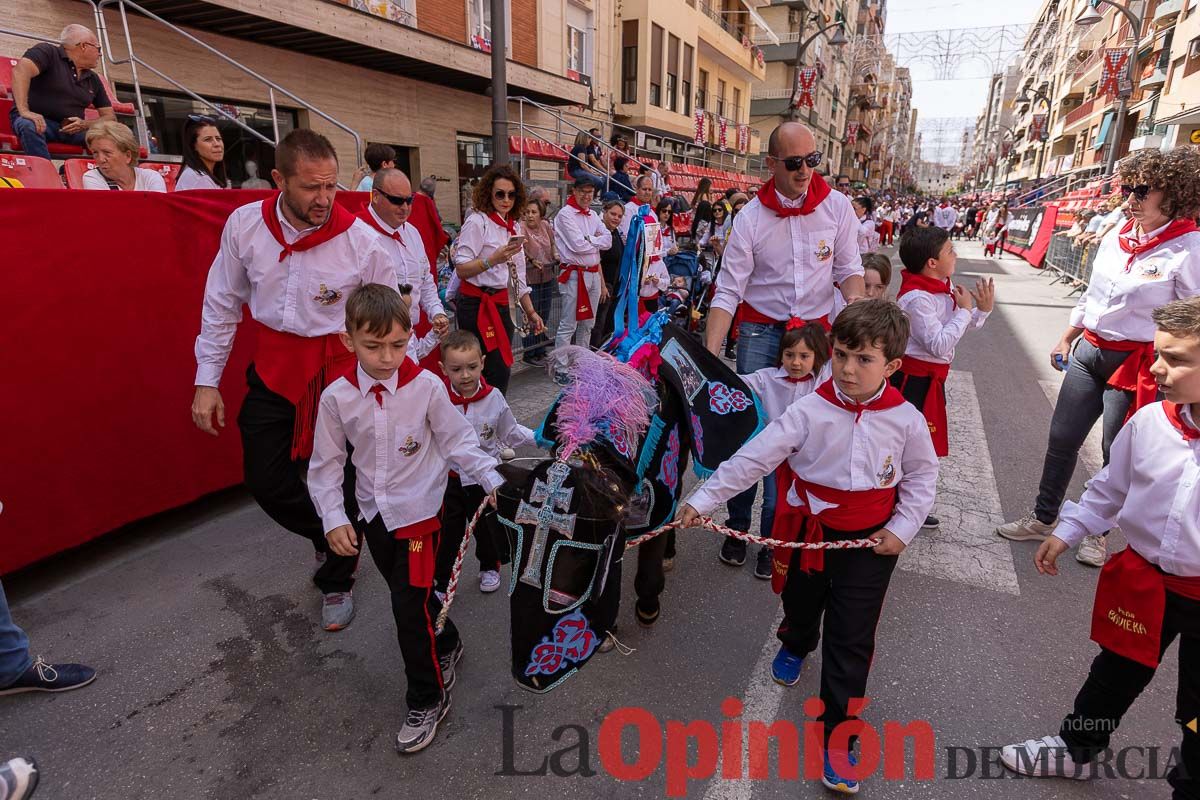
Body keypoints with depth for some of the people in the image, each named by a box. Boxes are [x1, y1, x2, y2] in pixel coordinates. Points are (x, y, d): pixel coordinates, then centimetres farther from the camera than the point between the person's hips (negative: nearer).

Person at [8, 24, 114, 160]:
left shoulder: (93, 79, 16)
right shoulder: (47, 52, -2)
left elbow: (110, 117, 12)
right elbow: (21, 70, -20)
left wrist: (86, 124, -11)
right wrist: (24, 111, -34)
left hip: (72, 129, 4)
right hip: (40, 121, -4)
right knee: (28, 125, -38)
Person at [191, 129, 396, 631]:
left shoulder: (360, 240, -14)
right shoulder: (244, 224, -5)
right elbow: (222, 305, 5)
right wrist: (207, 381, 5)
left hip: (339, 369, -3)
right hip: (272, 368, 4)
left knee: (339, 484, 4)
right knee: (265, 482, 10)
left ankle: (336, 579, 31)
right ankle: (330, 541, 39)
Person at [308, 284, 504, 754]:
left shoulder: (426, 386, -16)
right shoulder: (337, 397, -9)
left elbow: (457, 441, -5)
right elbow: (327, 464, 1)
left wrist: (493, 480, -11)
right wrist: (333, 518, -5)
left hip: (418, 511, -4)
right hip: (371, 514, 4)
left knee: (410, 605, -4)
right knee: (411, 595, 19)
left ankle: (427, 700, 17)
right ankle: (447, 645, 48)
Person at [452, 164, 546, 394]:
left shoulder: (515, 227, 13)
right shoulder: (477, 221, -9)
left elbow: (518, 275, 19)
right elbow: (461, 269, -15)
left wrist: (530, 312, 17)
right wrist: (493, 259, -28)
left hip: (501, 304, 7)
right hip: (477, 305, -7)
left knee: (502, 370, 9)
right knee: (497, 373, -10)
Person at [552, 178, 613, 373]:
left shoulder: (593, 216, 15)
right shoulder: (565, 214, -7)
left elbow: (608, 240, 4)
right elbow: (578, 245, -18)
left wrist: (589, 240, -10)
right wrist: (597, 240, -2)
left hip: (594, 274, 8)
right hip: (574, 274, -8)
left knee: (587, 324, 15)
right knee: (568, 325, -7)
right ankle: (561, 369, -2)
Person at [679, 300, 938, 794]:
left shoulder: (905, 419, -12)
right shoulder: (810, 410, -17)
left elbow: (922, 477, 3)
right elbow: (754, 457, -21)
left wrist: (902, 529, -6)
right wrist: (703, 499, -25)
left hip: (871, 541, 0)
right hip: (809, 531, 1)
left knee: (851, 641, 3)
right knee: (800, 604, 25)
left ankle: (837, 736, 20)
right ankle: (796, 645, 62)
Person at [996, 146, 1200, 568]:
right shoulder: (1116, 237, 6)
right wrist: (1065, 340, 18)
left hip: (1136, 364, -6)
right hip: (1088, 352, 6)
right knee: (1061, 438, 11)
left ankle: (1099, 532, 27)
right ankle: (1042, 519, 27)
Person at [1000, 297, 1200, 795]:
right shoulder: (1148, 421, -13)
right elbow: (1110, 488, 3)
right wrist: (1065, 534, 5)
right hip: (1143, 578, 3)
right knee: (1115, 673, 24)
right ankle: (1079, 749, 46)